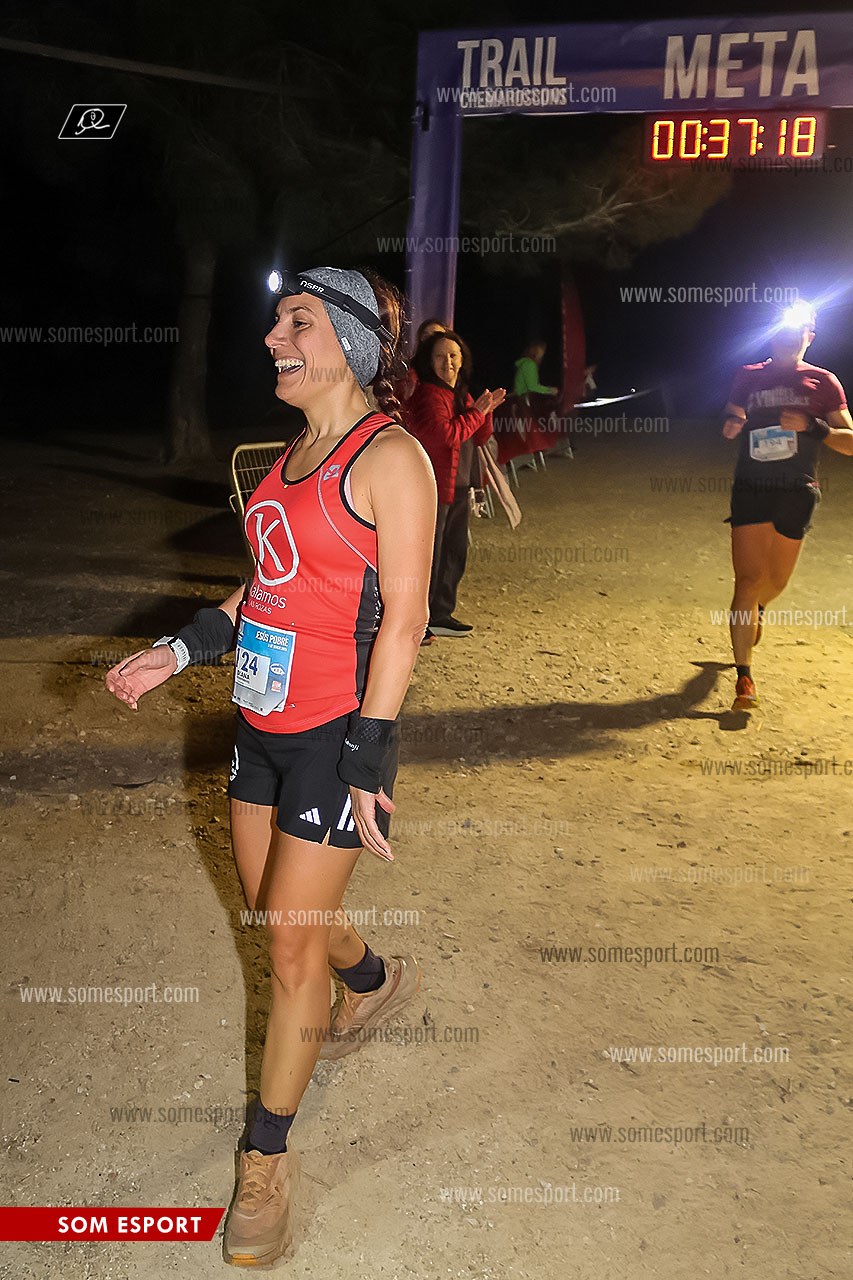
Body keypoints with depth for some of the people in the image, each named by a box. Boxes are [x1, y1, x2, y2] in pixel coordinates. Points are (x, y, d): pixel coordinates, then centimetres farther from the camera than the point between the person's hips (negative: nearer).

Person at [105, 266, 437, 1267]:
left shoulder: (389, 457, -13)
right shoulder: (293, 456, 11)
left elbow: (402, 617, -17)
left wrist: (368, 764, -17)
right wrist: (177, 652, 11)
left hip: (335, 730, -8)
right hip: (263, 719, 8)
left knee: (292, 946, 2)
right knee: (273, 907, 21)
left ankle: (266, 1157, 23)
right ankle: (378, 978, 52)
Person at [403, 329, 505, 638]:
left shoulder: (462, 394, 16)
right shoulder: (427, 394, -14)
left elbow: (479, 438, 17)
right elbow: (445, 434, -26)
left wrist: (487, 410, 0)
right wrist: (477, 412, -16)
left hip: (458, 487, 10)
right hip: (433, 487, -10)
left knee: (455, 552, 16)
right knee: (427, 555, -4)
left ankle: (440, 615, 28)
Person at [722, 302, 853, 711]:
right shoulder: (749, 377, 8)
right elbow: (730, 425, 21)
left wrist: (812, 426, -17)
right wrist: (731, 426, -3)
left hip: (796, 493, 0)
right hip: (751, 489, 0)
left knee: (776, 580, 13)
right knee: (749, 579, -11)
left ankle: (756, 609, 51)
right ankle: (744, 677, -8)